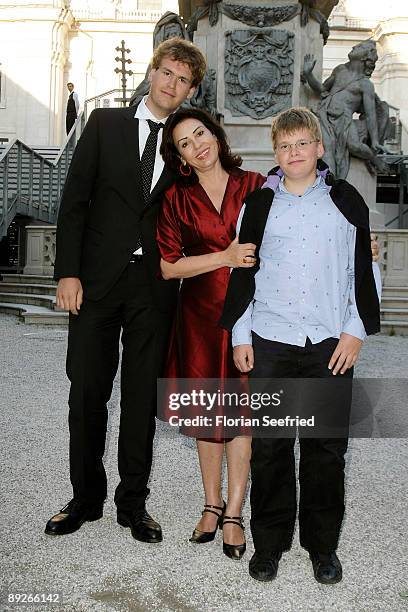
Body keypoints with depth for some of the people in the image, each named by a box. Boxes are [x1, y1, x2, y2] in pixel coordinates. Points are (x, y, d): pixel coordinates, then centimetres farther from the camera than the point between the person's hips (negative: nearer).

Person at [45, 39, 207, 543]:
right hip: (97, 280, 0)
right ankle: (86, 498, 23)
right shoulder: (105, 124, 6)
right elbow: (75, 199, 0)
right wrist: (68, 272, -8)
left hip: (154, 288, 1)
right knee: (87, 394, 6)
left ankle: (133, 503, 21)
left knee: (143, 399, 7)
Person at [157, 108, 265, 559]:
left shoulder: (255, 187, 1)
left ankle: (234, 513, 14)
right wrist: (225, 257, -14)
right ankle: (212, 506, 26)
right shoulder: (177, 199, 2)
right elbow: (168, 265, -4)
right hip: (200, 314, 1)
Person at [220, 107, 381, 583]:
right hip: (270, 340, 0)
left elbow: (362, 268, 8)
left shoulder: (346, 200, 7)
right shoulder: (259, 204, 8)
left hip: (331, 342, 0)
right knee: (269, 446, 5)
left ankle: (322, 544, 23)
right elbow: (242, 271, 8)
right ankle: (269, 542, 21)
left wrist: (356, 330, 1)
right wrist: (240, 336, 4)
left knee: (326, 446, 7)